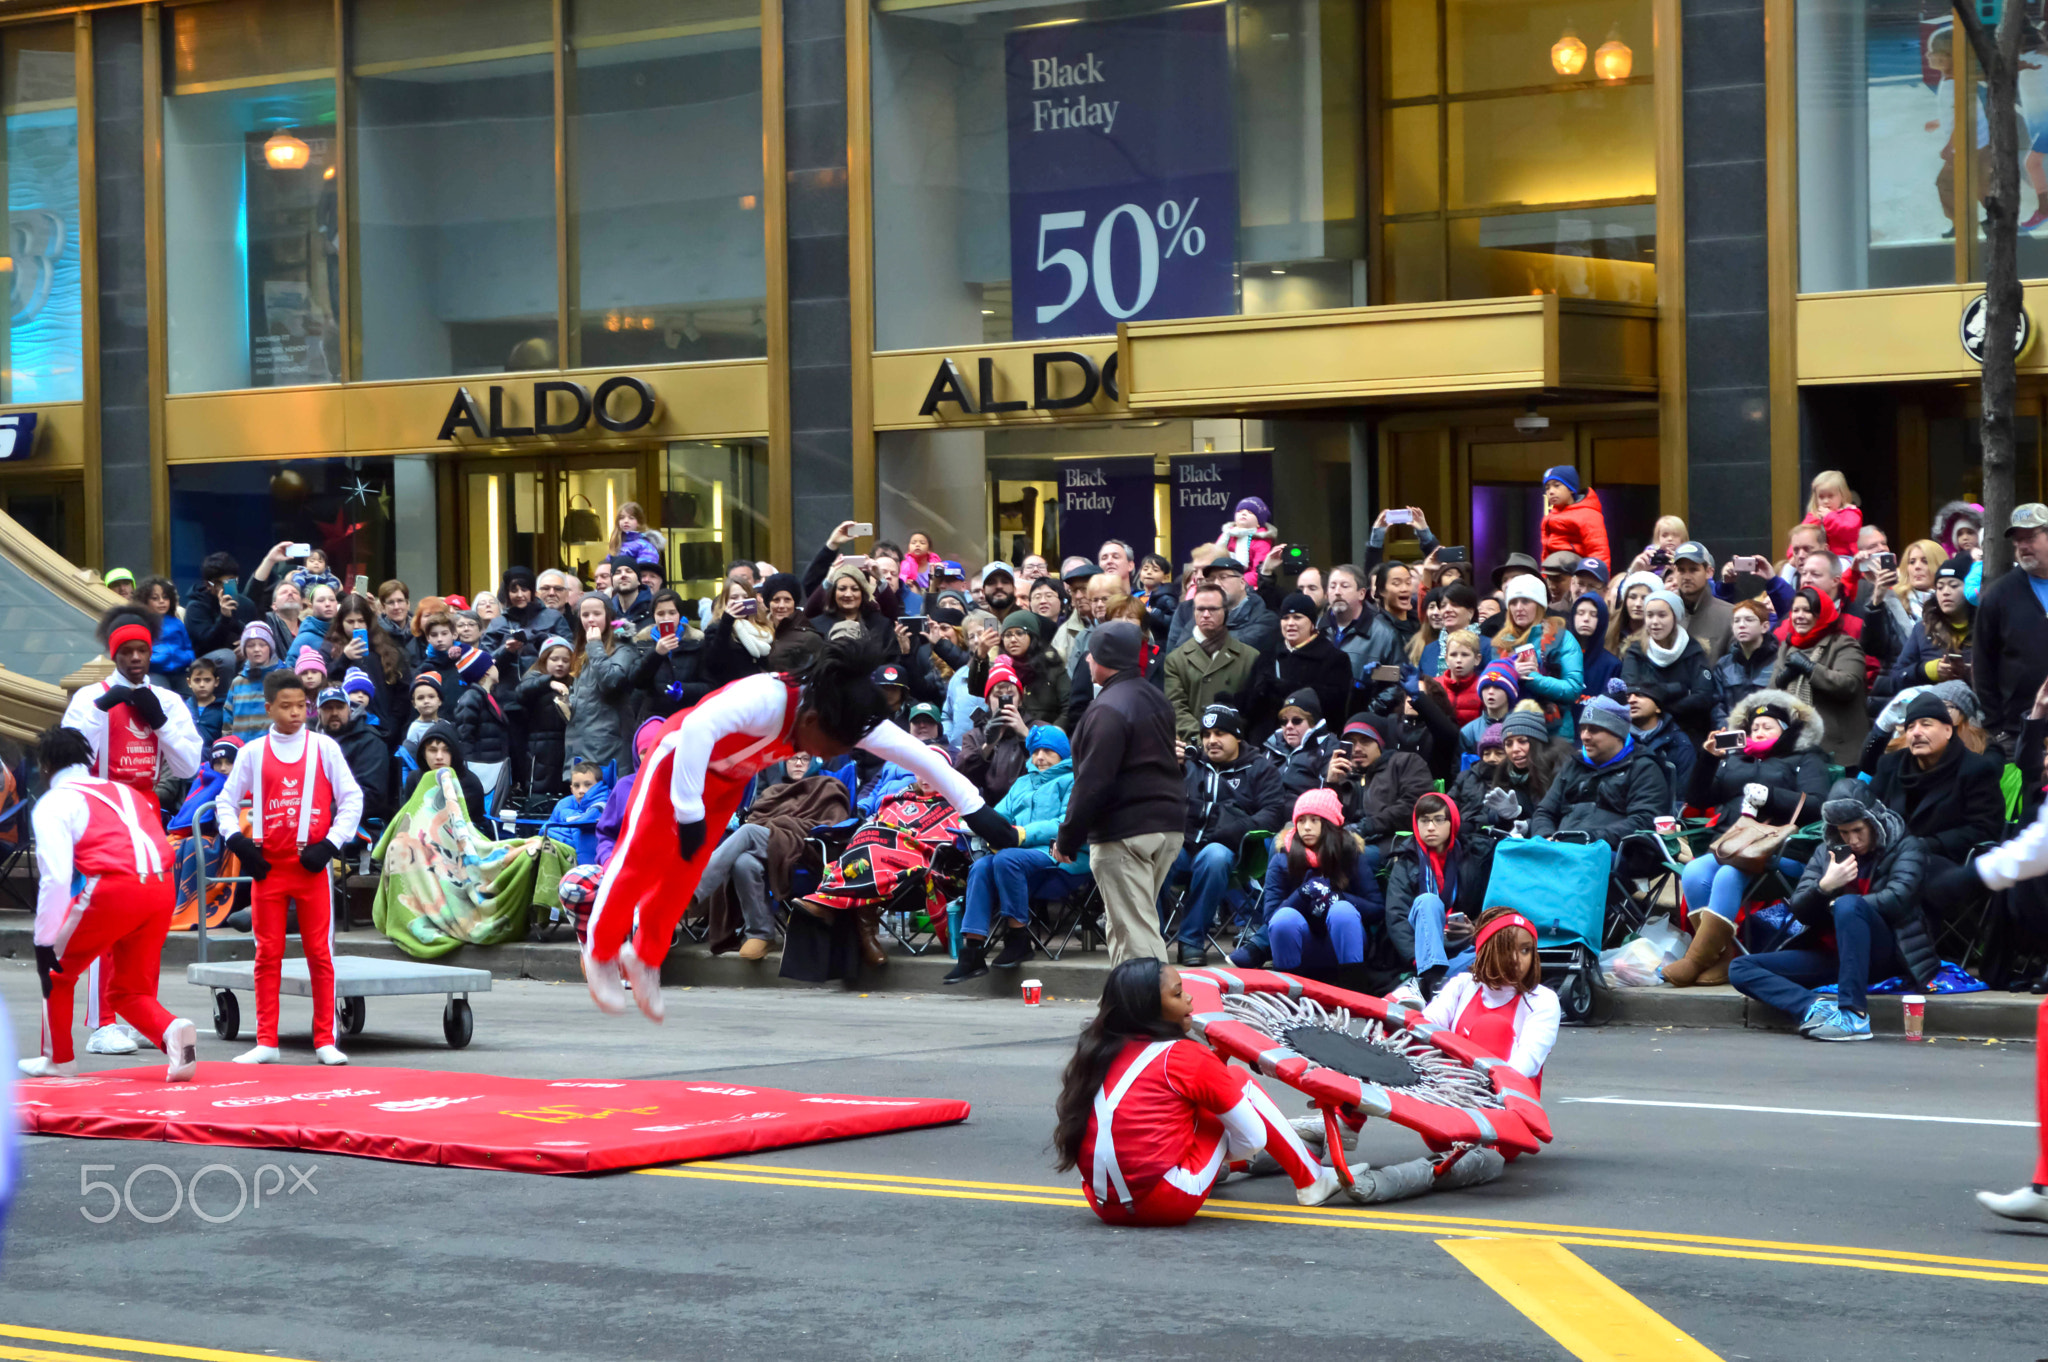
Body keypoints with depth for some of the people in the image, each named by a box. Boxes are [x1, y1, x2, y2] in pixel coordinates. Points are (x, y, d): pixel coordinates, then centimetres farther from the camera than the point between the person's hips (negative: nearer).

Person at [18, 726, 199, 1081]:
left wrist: (44, 942, 0)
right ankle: (172, 1033, -11)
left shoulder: (54, 802, 8)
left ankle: (58, 1058, 27)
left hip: (114, 891, -5)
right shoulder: (123, 791, 27)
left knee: (57, 971, 20)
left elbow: (56, 877, -5)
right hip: (163, 888, 5)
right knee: (131, 991, 17)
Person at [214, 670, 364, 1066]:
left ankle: (325, 1040, 5)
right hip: (268, 866, 1)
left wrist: (330, 844, -7)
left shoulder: (324, 747, 2)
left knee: (320, 952, 0)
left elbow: (352, 799, 3)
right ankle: (266, 1041, 8)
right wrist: (237, 840, -4)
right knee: (268, 954, 3)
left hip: (312, 865, -1)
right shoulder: (253, 752, 6)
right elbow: (226, 801, 12)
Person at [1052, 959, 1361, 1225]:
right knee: (1242, 1084, 10)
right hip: (1168, 1204, -7)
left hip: (1105, 1206, 7)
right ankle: (1312, 1182, 20)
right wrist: (1217, 1152, 18)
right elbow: (1254, 1140, -3)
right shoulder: (1185, 1057, -7)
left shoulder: (1097, 1052, 9)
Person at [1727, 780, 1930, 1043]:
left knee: (1848, 905, -37)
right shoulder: (1826, 851, 14)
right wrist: (1824, 887, -15)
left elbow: (1895, 900, -14)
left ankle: (1855, 1015, -42)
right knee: (1740, 969, -10)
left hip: (1885, 951, -5)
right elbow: (1798, 910, 6)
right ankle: (1815, 1006, -36)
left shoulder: (1905, 847, 3)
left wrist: (1837, 905, -5)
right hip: (1831, 953, 5)